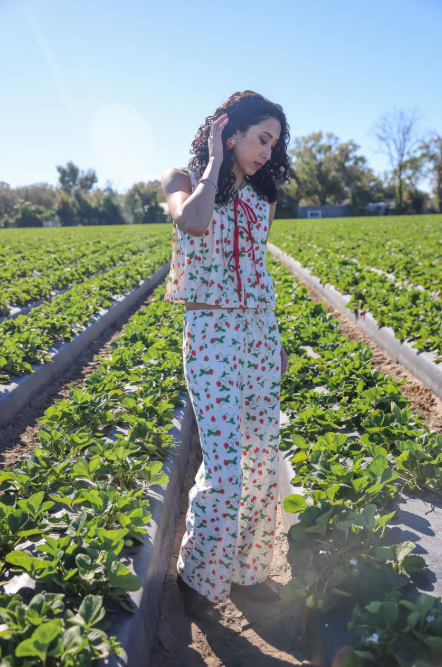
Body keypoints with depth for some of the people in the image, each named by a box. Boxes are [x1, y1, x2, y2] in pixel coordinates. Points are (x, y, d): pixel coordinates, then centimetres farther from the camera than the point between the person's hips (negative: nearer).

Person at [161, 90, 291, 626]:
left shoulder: (261, 196, 13)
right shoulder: (183, 179, -1)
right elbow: (194, 224, -26)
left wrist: (273, 335, 16)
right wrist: (216, 161, -10)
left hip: (261, 333, 6)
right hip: (211, 334, -6)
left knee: (263, 460, 9)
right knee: (225, 468, -9)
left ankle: (247, 569, 30)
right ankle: (197, 578, 18)